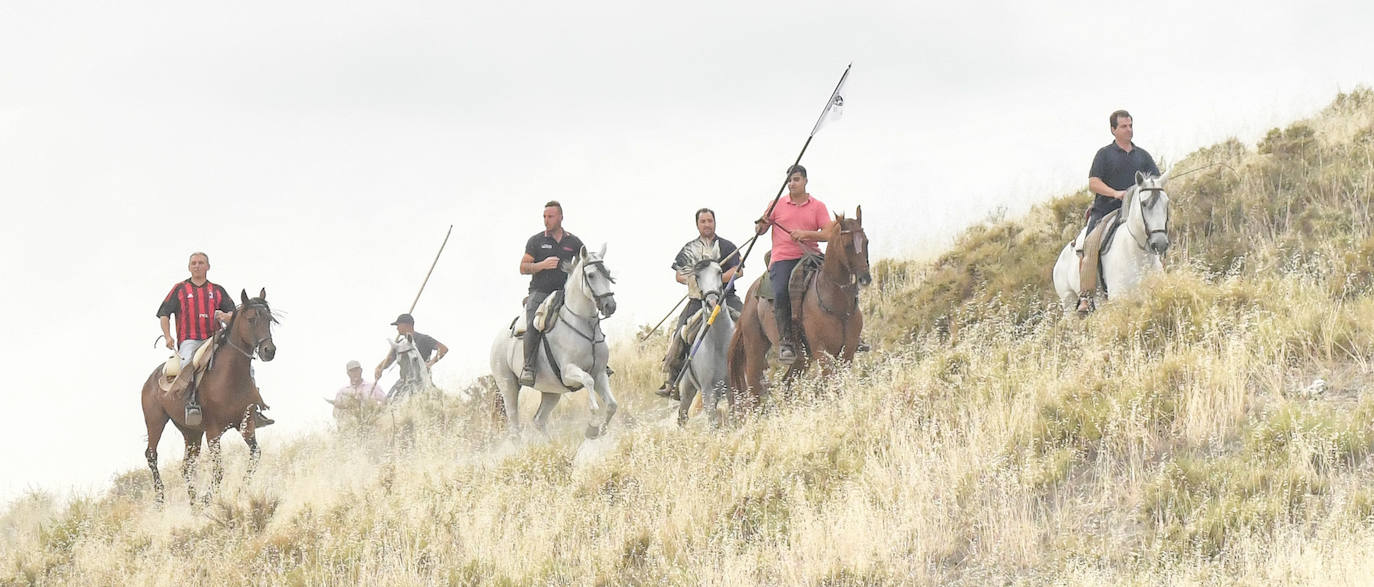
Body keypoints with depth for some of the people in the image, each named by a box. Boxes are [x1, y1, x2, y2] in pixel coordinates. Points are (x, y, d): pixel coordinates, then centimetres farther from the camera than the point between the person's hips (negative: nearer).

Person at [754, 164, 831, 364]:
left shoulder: (817, 206, 12)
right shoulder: (778, 204, 13)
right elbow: (760, 231, 16)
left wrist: (806, 234, -13)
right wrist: (762, 223, -8)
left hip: (809, 256, 1)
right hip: (782, 259, -1)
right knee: (781, 292, -26)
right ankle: (786, 340, -22)